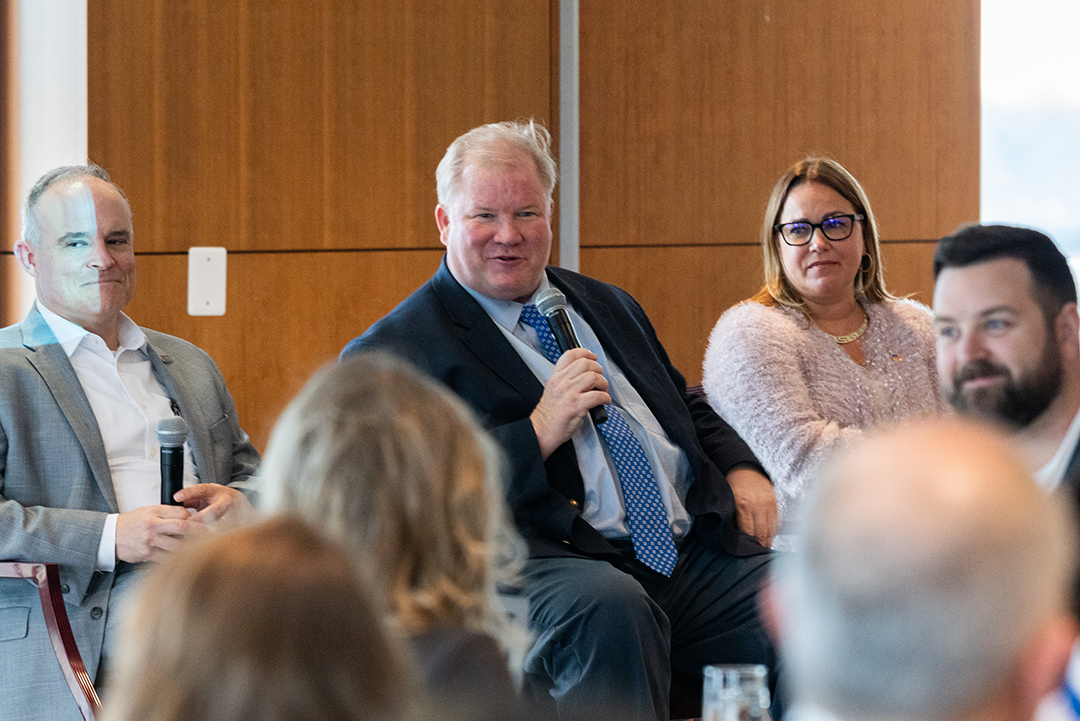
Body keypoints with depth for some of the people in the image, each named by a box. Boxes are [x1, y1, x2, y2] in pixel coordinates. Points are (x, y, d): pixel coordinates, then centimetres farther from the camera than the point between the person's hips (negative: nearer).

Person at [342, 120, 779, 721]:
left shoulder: (607, 306, 25)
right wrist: (539, 433, -13)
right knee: (609, 609, -41)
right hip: (540, 560, -6)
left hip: (693, 552, 6)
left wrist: (740, 469, 12)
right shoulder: (394, 352, 3)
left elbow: (688, 409, 35)